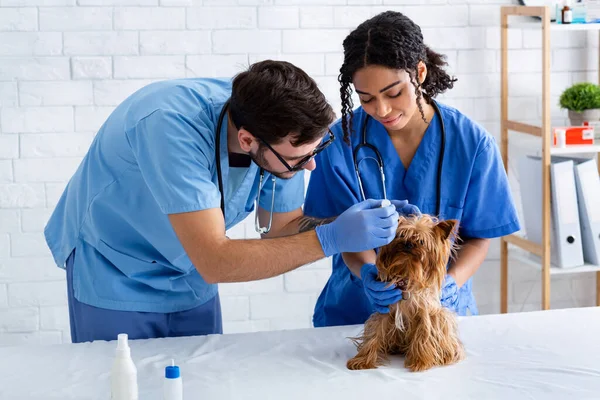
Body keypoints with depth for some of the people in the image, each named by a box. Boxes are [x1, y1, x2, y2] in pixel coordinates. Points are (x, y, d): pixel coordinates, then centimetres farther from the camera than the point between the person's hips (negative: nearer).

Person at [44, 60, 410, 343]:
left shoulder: (282, 135, -19)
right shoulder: (171, 125, -38)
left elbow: (282, 228, -4)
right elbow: (215, 262, -40)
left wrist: (356, 225, -21)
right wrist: (329, 239, -40)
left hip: (191, 278, 5)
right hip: (114, 273, -5)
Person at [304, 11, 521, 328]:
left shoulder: (473, 144, -5)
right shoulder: (341, 141, -7)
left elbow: (478, 237, 1)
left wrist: (450, 283, -19)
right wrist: (369, 274, -24)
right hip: (355, 310, 0)